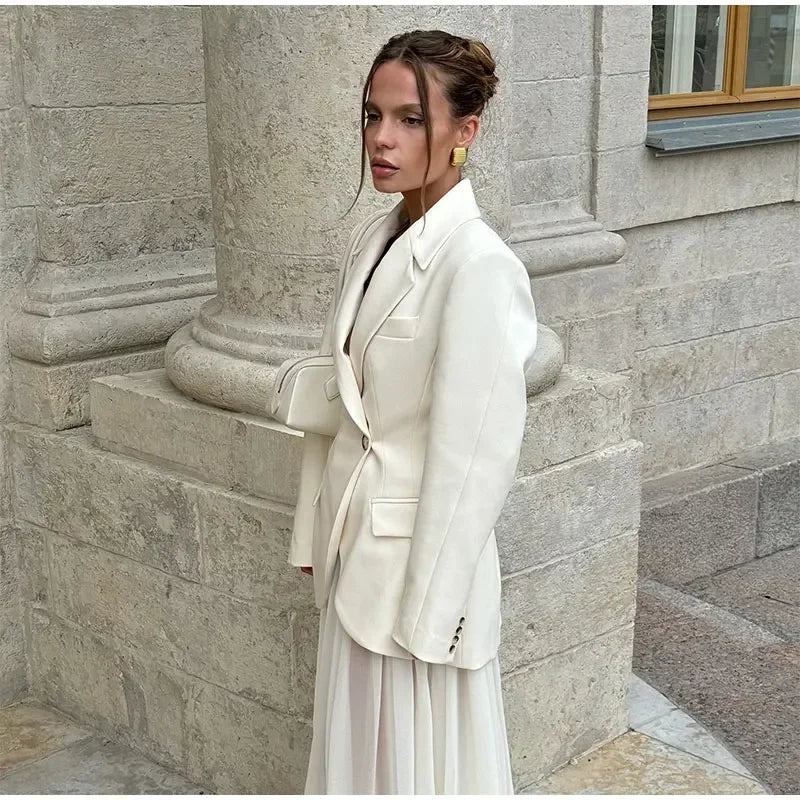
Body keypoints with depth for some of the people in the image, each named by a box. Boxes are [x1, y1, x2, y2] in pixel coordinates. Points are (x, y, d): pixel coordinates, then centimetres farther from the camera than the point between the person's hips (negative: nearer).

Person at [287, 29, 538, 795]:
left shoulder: (480, 268, -21)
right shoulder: (370, 239, 4)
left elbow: (474, 458, -20)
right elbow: (333, 404, 9)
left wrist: (426, 610, -17)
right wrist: (313, 534, 11)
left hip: (421, 558, -7)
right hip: (354, 544, 8)